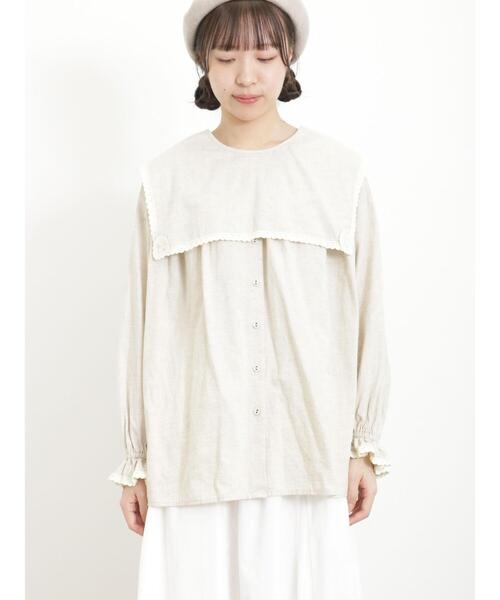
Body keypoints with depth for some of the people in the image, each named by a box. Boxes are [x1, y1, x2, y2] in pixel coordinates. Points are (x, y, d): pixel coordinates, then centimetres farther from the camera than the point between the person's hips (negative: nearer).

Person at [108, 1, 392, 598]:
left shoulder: (339, 172, 1)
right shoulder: (166, 179, 1)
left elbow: (364, 315, 4)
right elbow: (143, 327, 3)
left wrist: (365, 446, 5)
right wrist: (136, 463, 6)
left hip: (307, 452, 0)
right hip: (196, 454, 0)